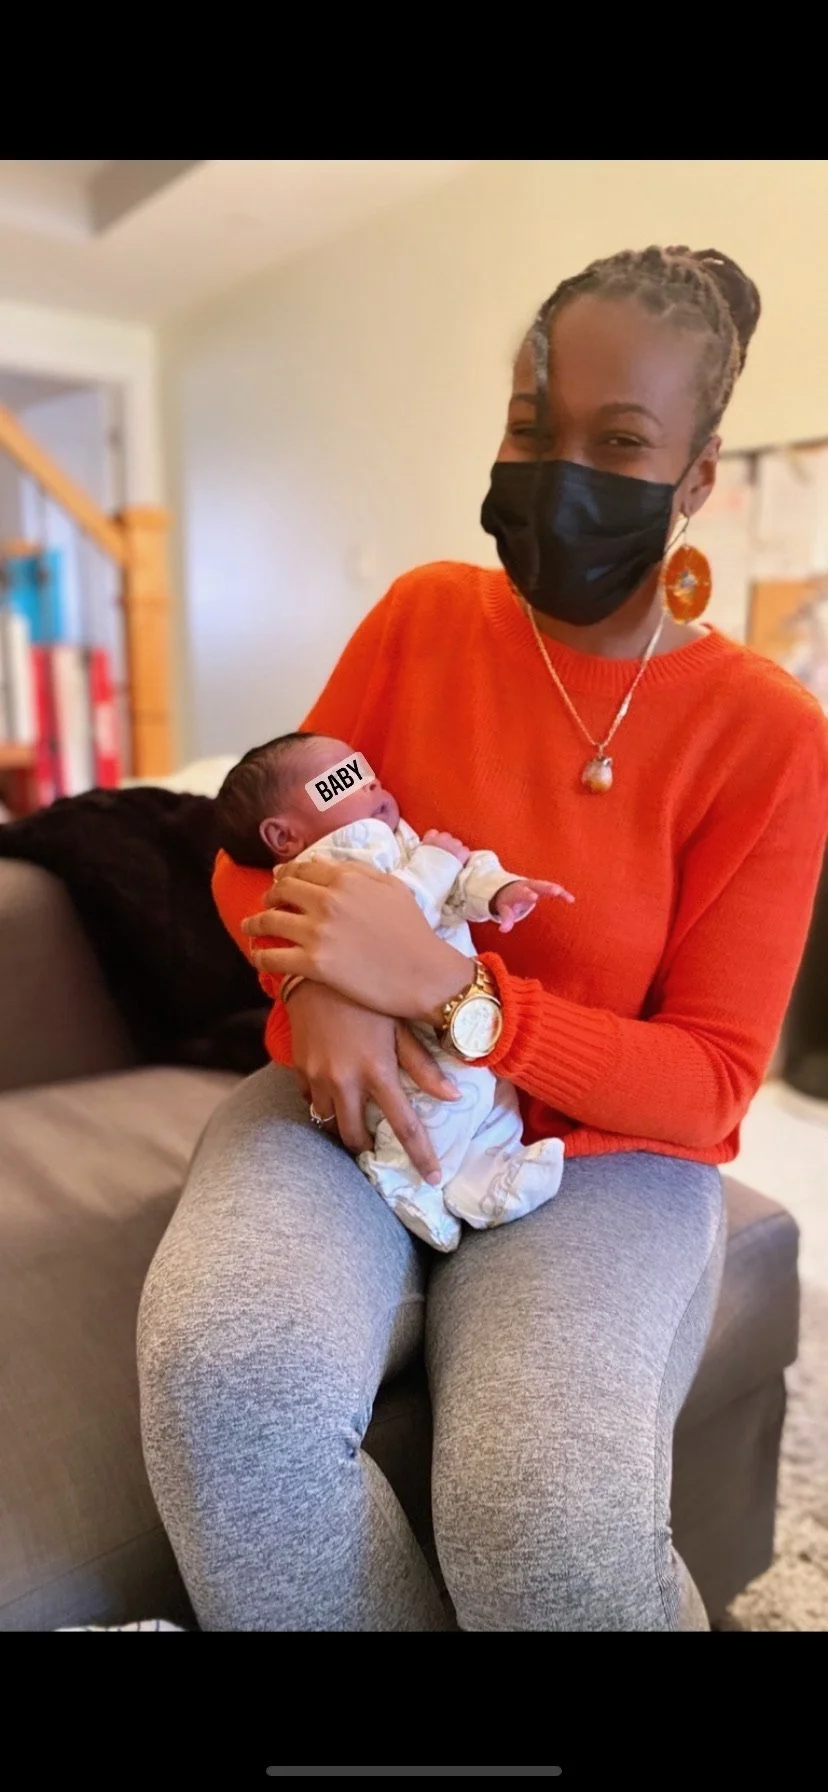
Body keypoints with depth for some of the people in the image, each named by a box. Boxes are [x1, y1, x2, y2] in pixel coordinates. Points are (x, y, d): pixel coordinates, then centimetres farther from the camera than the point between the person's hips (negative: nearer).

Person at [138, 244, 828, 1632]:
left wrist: (445, 985, -25)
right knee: (230, 1380, -30)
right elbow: (254, 851, 7)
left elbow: (710, 1083, -9)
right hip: (353, 1108, 3)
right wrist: (322, 985, -18)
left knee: (553, 1531, -30)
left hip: (603, 1158, -1)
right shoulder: (425, 614, 1)